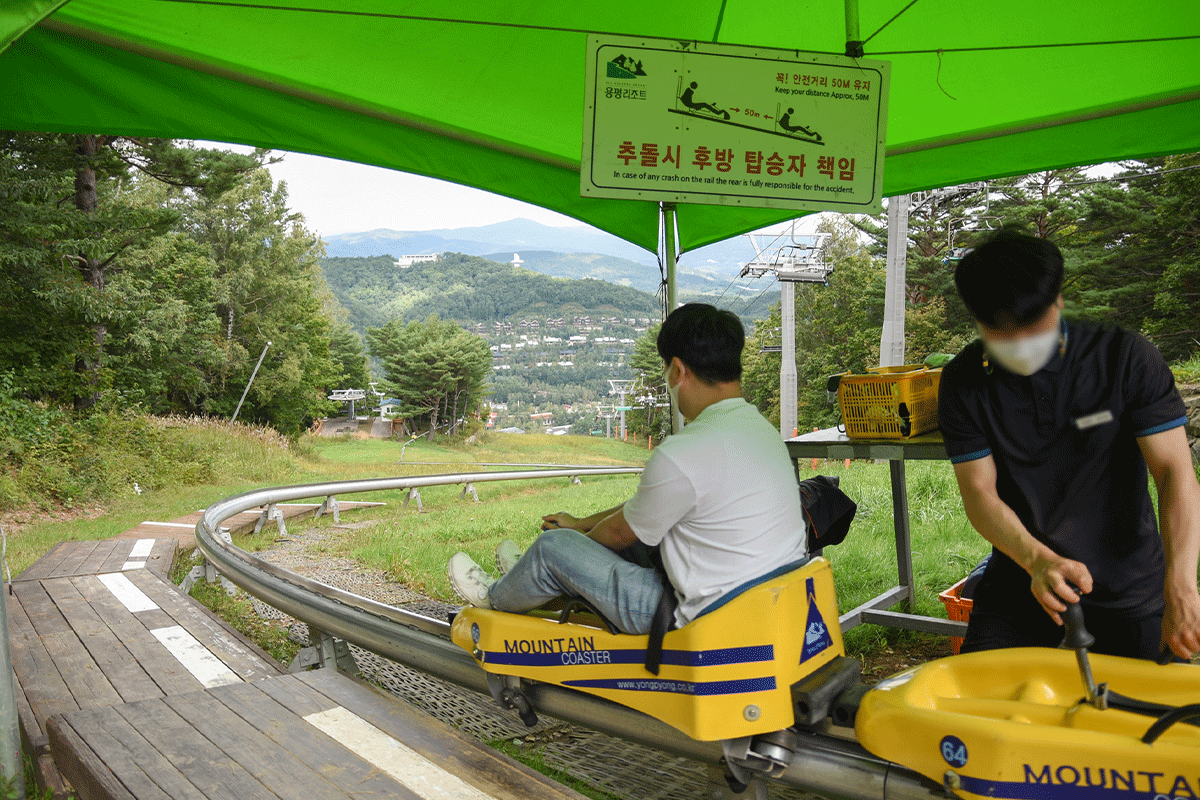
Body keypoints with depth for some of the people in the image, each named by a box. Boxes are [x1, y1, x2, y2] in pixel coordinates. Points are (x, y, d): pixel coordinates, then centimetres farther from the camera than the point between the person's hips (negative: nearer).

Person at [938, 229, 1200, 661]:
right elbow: (979, 493, -10)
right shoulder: (962, 382, -8)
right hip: (1022, 576, 1)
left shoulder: (1125, 357, -12)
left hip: (1129, 581, 0)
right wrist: (1038, 560, -28)